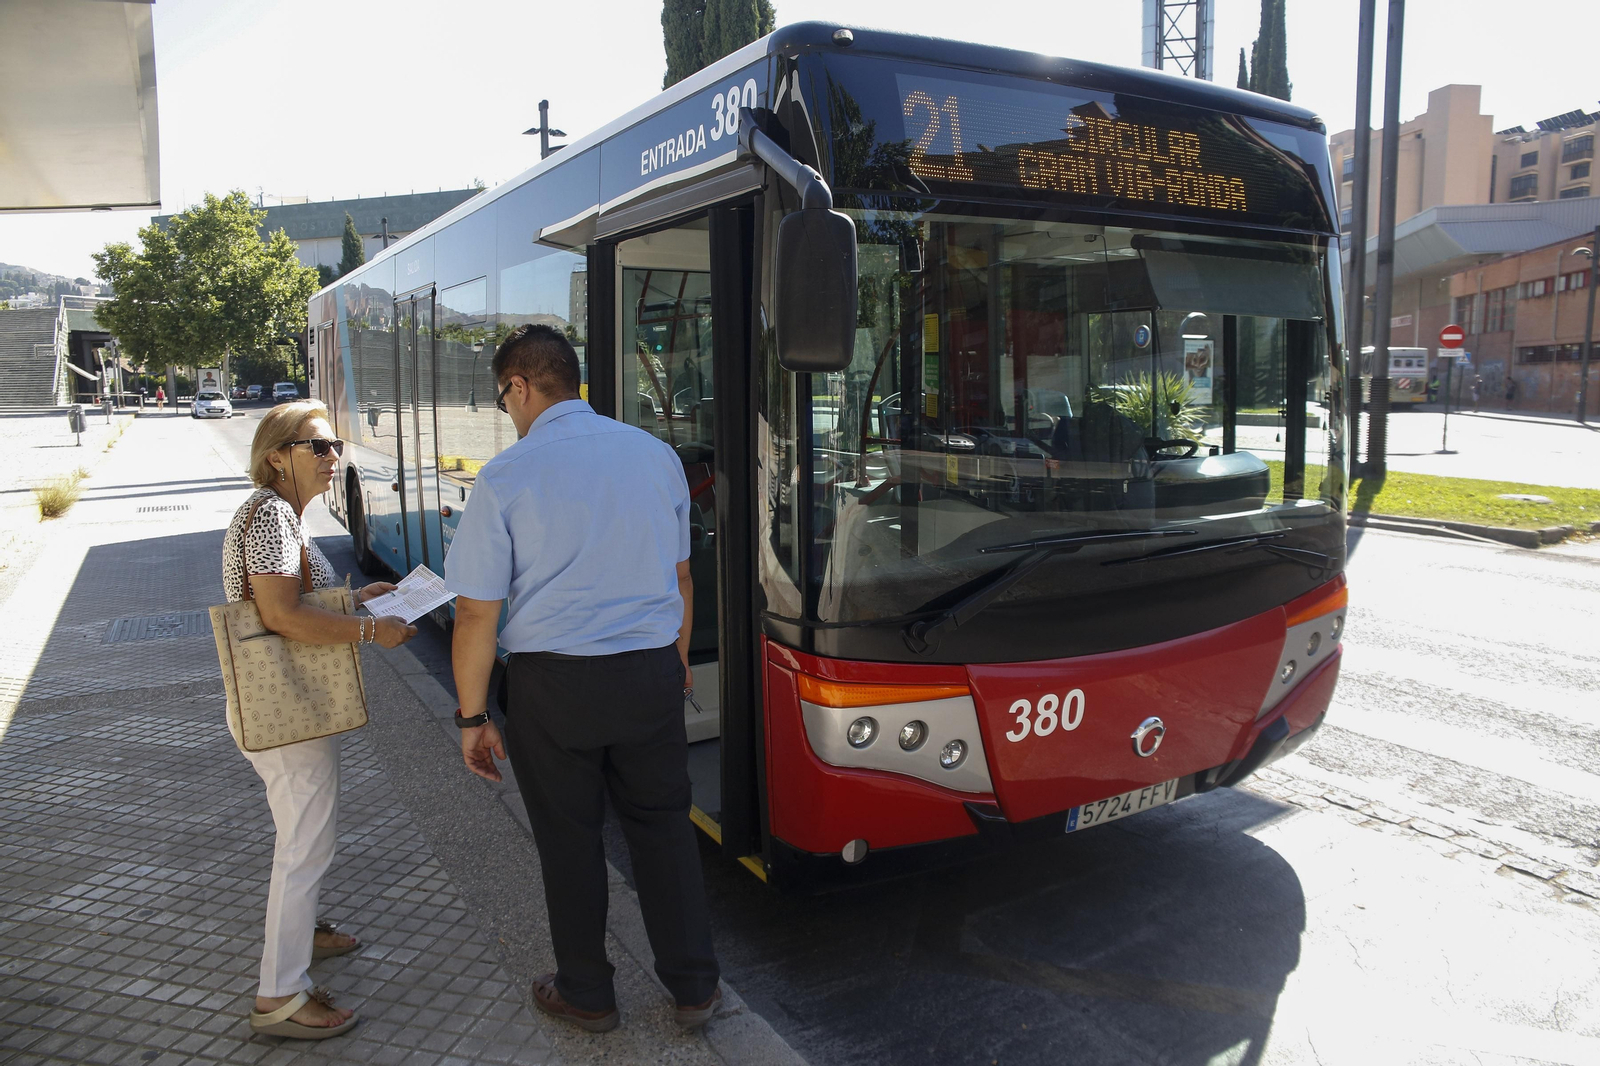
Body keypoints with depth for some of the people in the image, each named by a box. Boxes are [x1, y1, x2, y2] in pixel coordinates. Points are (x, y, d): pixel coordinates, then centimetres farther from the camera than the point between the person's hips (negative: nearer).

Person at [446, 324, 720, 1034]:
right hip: (651, 674, 3)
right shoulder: (655, 454, 1)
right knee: (663, 825, 16)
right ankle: (694, 988, 27)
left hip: (553, 685, -3)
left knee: (569, 840, 14)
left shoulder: (505, 477, -12)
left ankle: (586, 995, 32)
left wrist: (473, 717, 0)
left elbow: (477, 613, -11)